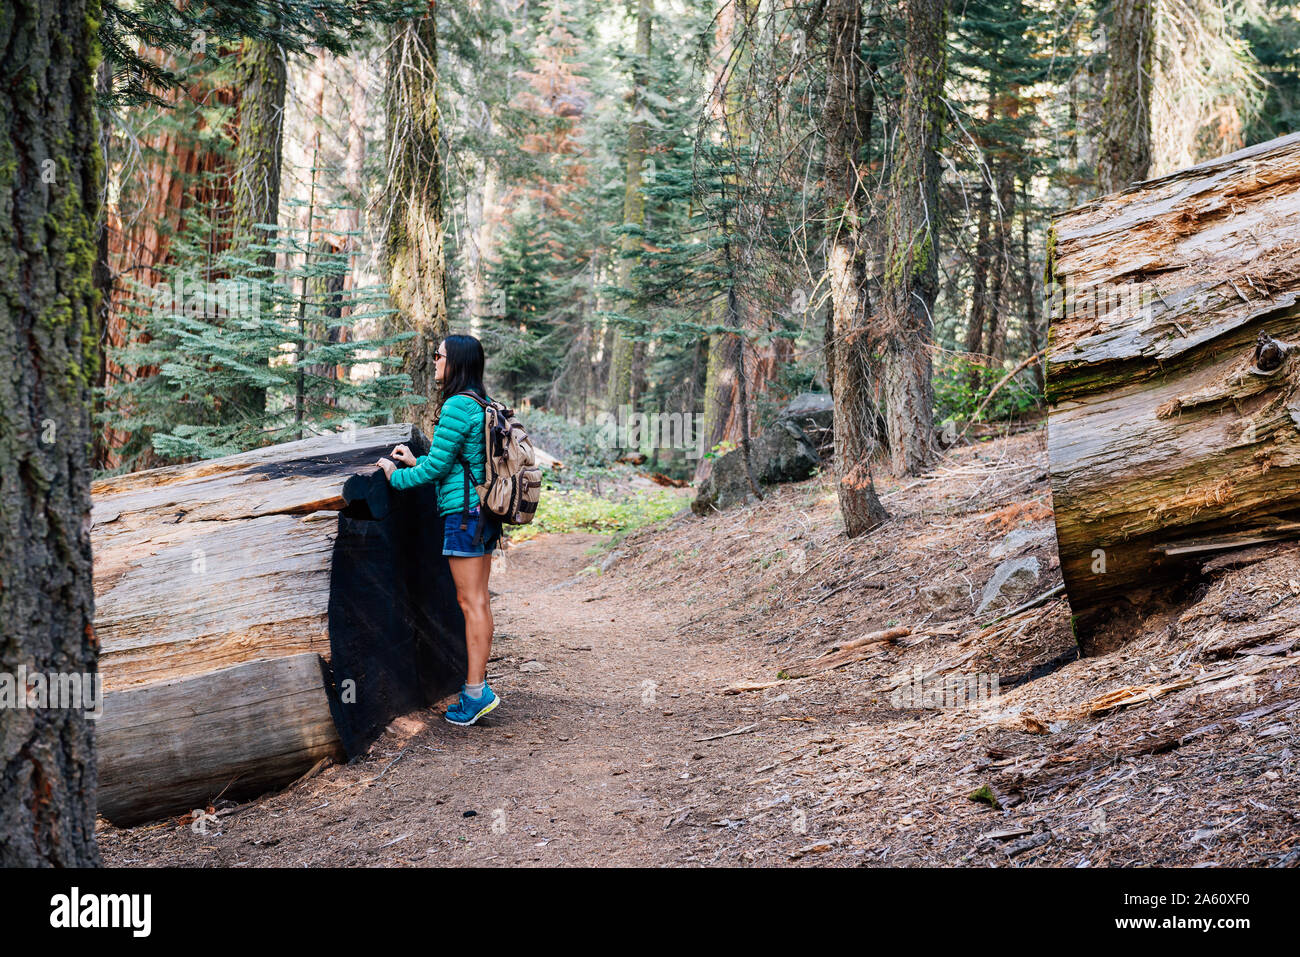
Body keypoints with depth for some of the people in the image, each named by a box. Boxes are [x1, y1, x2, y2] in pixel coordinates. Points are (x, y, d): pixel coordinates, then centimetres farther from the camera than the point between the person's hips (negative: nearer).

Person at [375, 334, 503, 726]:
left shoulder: (457, 407, -15)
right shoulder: (483, 405, 14)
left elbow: (437, 465, -13)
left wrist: (396, 476, 2)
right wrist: (416, 461, 24)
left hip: (463, 511, -9)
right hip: (484, 512, 9)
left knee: (470, 601, -6)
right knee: (479, 599, 12)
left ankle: (475, 692, -2)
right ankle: (479, 682, 18)